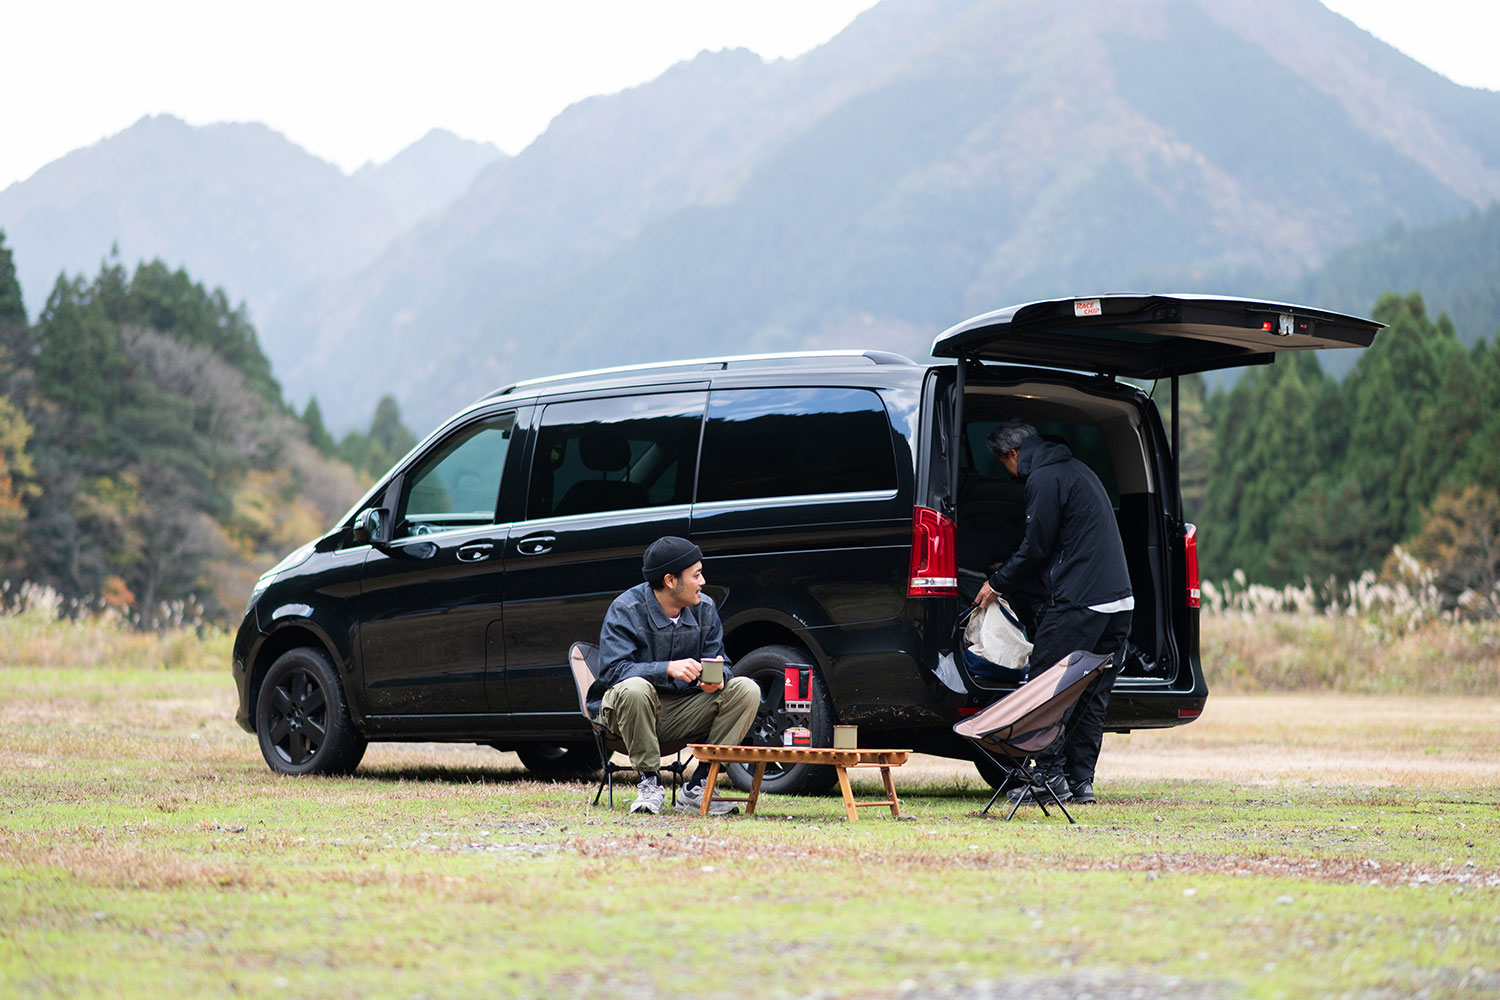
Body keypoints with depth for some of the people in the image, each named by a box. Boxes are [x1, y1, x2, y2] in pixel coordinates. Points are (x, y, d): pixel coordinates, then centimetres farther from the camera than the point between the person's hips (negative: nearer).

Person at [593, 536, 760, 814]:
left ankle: (696, 788, -17)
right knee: (633, 689, -39)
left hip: (684, 714, 5)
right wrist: (668, 669, -35)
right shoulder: (627, 609, -13)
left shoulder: (704, 608, 3)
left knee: (746, 690, -16)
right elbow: (611, 670, -23)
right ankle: (650, 784, -20)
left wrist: (716, 678, -23)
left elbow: (719, 663, 4)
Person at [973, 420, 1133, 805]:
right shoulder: (1077, 470, 23)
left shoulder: (1044, 479, -7)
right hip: (1119, 600, 9)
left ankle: (1051, 776, -4)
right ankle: (1081, 781, 9)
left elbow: (1037, 547, -8)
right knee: (1091, 694, 9)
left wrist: (998, 583, 6)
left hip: (1076, 601, -9)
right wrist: (1008, 574, 31)